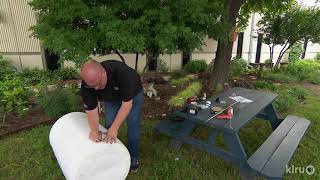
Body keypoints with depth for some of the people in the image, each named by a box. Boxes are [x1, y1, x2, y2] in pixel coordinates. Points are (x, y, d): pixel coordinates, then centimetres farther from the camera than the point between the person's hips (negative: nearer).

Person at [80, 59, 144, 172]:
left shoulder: (122, 72, -44)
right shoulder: (86, 84, -30)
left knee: (132, 124, -5)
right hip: (110, 98, 4)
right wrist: (94, 130, -31)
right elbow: (91, 109, -20)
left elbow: (127, 103, -38)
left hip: (132, 93, -3)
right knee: (109, 124, 2)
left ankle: (133, 157, 14)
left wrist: (114, 129, -37)